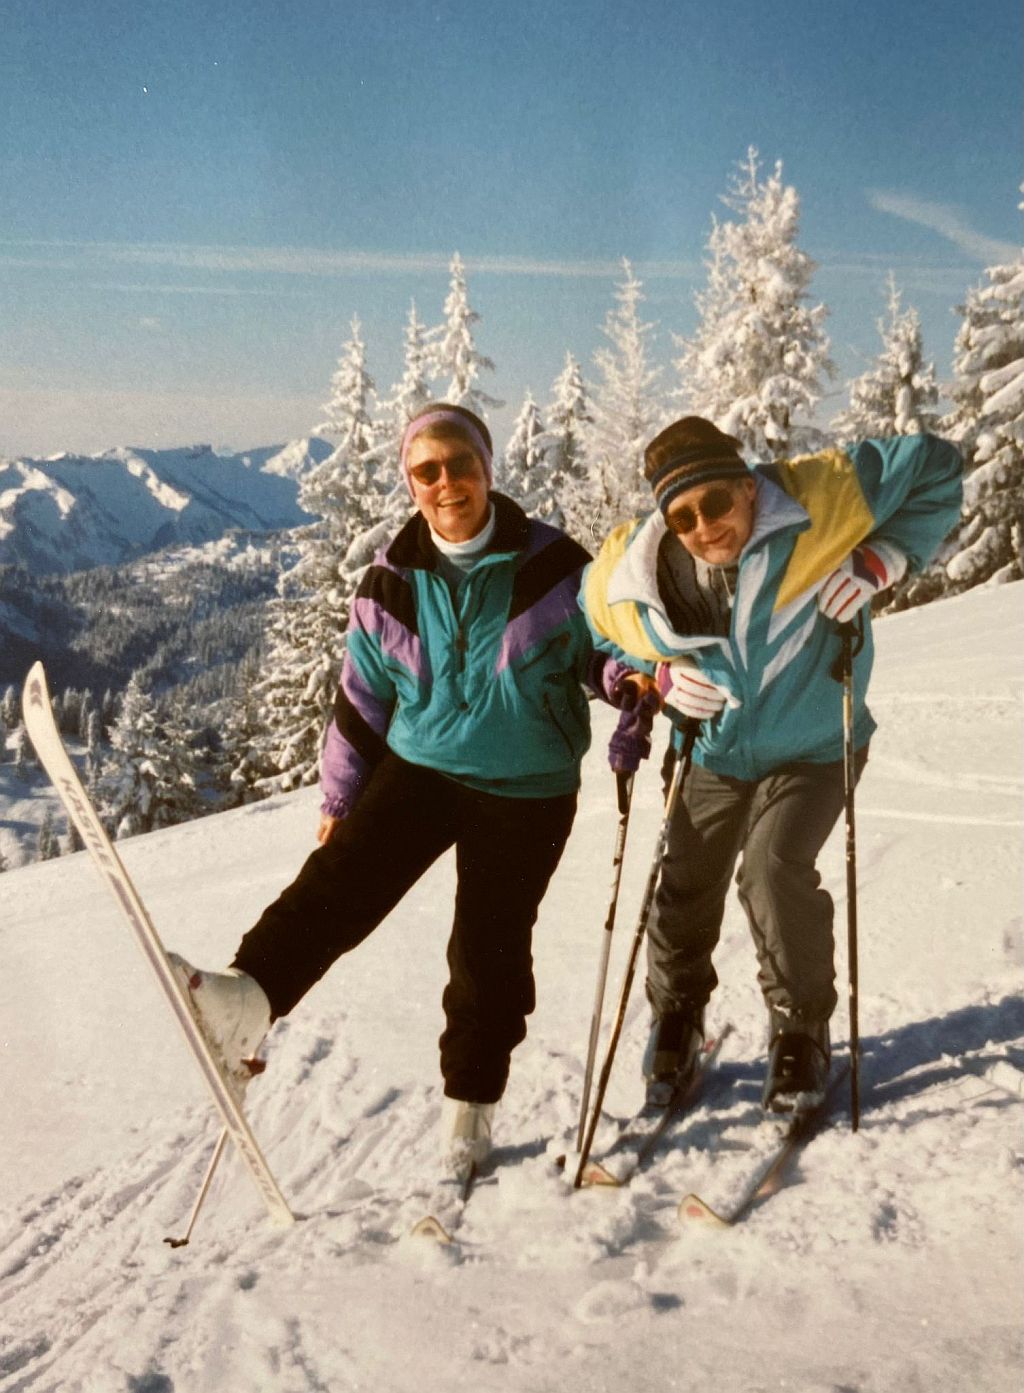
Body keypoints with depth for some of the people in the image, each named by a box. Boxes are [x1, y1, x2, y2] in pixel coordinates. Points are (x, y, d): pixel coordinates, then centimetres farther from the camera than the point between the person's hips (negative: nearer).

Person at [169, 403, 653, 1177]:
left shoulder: (552, 563, -9)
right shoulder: (390, 586, 0)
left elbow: (601, 648, 1)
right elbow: (363, 701, 8)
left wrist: (628, 679, -22)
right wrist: (340, 798, 11)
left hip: (526, 792, -2)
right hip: (419, 766, 2)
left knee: (489, 951, 5)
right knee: (342, 877, -23)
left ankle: (471, 1104, 23)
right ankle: (246, 1003, -39)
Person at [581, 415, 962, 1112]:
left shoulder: (822, 497, -27)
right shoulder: (626, 576, -20)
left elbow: (934, 467, -15)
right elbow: (601, 636, 3)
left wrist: (884, 558, -25)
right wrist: (659, 674, -15)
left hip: (813, 748, -3)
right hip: (714, 753, 3)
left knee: (775, 871, -21)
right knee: (685, 886, 7)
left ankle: (802, 1031, 5)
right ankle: (678, 1016, 36)